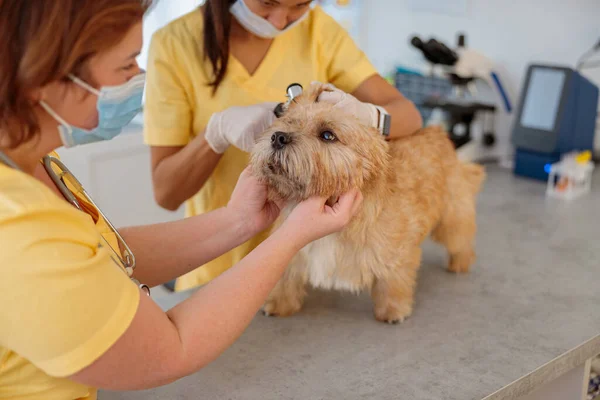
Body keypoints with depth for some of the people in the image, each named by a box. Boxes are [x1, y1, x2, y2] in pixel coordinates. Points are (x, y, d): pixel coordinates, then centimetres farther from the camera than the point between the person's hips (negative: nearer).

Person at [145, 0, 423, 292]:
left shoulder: (317, 28, -7)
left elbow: (409, 117, -13)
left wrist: (363, 115, -34)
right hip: (221, 266, -2)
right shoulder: (174, 43, -15)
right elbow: (166, 193, -14)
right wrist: (218, 130, -31)